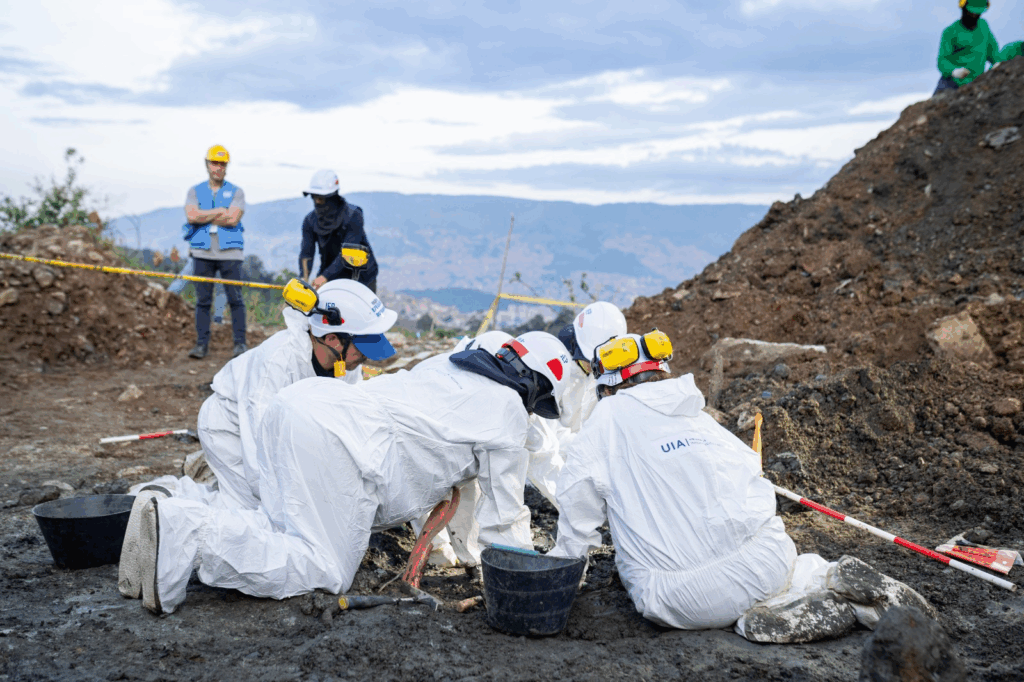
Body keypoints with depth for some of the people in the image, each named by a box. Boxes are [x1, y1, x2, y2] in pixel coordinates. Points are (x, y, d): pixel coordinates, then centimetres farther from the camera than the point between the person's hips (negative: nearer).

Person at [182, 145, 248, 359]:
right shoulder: (195, 191, 13)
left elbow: (233, 219, -9)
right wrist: (220, 211, -6)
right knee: (202, 300, 3)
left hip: (229, 252, -2)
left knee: (235, 299, -3)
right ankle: (202, 344, 7)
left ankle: (240, 343, 2)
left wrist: (204, 216, -5)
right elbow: (192, 216, -6)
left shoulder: (236, 192, 7)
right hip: (202, 253, 2)